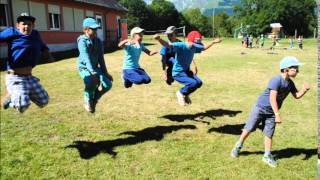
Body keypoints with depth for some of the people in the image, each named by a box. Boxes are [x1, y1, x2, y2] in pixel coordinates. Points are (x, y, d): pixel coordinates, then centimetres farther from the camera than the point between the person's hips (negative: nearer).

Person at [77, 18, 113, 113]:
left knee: (107, 84, -13)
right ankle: (88, 102, -4)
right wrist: (92, 72, -42)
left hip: (96, 67, 5)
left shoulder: (98, 41, 2)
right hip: (84, 68, -5)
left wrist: (105, 72, -1)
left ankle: (94, 99, 15)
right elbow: (86, 57, -30)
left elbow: (100, 58, 5)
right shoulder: (82, 41, -16)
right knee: (90, 82, -35)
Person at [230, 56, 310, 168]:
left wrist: (305, 89, -10)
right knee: (249, 129, 4)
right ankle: (238, 146, 23)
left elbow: (297, 96, 10)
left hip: (271, 112, 6)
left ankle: (267, 156, 21)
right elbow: (272, 99, -29)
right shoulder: (276, 80, -25)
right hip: (260, 108, -6)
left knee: (269, 134, 8)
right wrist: (277, 115, -31)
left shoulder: (290, 83, 0)